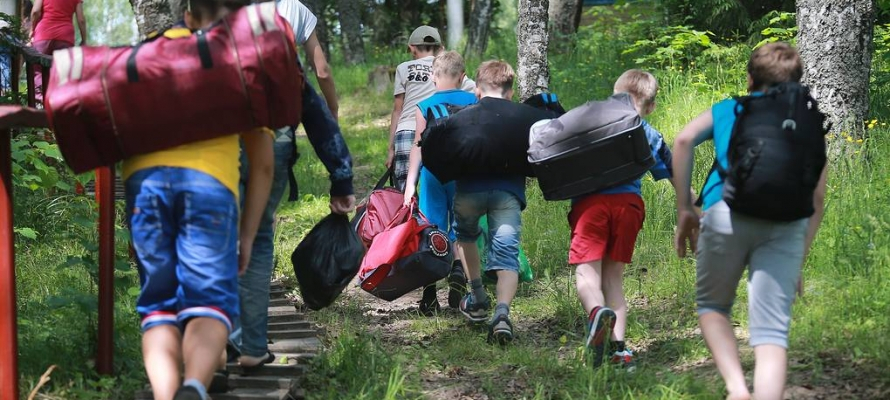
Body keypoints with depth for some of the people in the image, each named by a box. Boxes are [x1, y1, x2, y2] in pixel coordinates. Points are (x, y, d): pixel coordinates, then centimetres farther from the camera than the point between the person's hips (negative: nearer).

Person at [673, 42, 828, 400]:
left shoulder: (726, 110, 25)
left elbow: (683, 140, 6)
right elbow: (817, 197, 19)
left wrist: (684, 208, 9)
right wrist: (799, 258, 22)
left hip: (728, 212, -1)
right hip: (788, 222, 1)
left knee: (712, 306, 19)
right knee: (772, 331, -1)